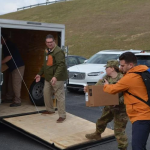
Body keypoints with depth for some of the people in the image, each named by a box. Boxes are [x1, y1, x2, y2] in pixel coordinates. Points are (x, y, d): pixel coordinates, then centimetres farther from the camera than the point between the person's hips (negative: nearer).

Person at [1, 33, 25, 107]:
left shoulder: (9, 45, -16)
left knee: (16, 84, -9)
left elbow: (9, 57, -21)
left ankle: (17, 101, -5)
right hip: (12, 67, 10)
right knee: (10, 84, 14)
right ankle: (9, 98, 25)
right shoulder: (5, 46, 14)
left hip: (18, 67, -10)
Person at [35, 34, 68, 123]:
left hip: (57, 78, -9)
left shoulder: (58, 51, -17)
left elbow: (61, 65, -26)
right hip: (48, 77, 10)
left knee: (59, 96, -7)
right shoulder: (47, 51, 14)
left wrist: (56, 76, -37)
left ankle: (62, 116, 0)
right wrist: (40, 74, 19)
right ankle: (50, 110, 38)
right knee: (46, 93, 18)